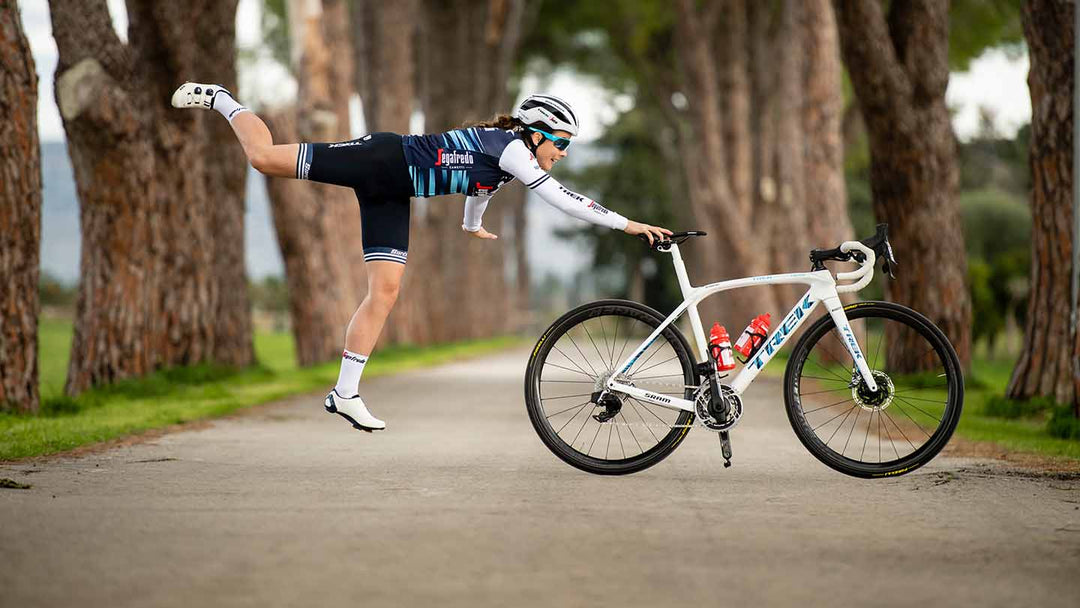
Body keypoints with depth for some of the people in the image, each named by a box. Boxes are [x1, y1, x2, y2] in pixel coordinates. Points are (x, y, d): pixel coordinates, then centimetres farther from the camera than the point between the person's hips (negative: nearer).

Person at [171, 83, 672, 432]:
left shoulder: (507, 158, 9)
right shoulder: (511, 148, -18)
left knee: (385, 291, 0)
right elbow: (563, 200, -29)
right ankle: (219, 99, 13)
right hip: (381, 161, -9)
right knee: (265, 157, -12)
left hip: (390, 193, 9)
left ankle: (345, 393, 1)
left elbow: (478, 185, 33)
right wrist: (627, 225, -28)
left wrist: (472, 225, 52)